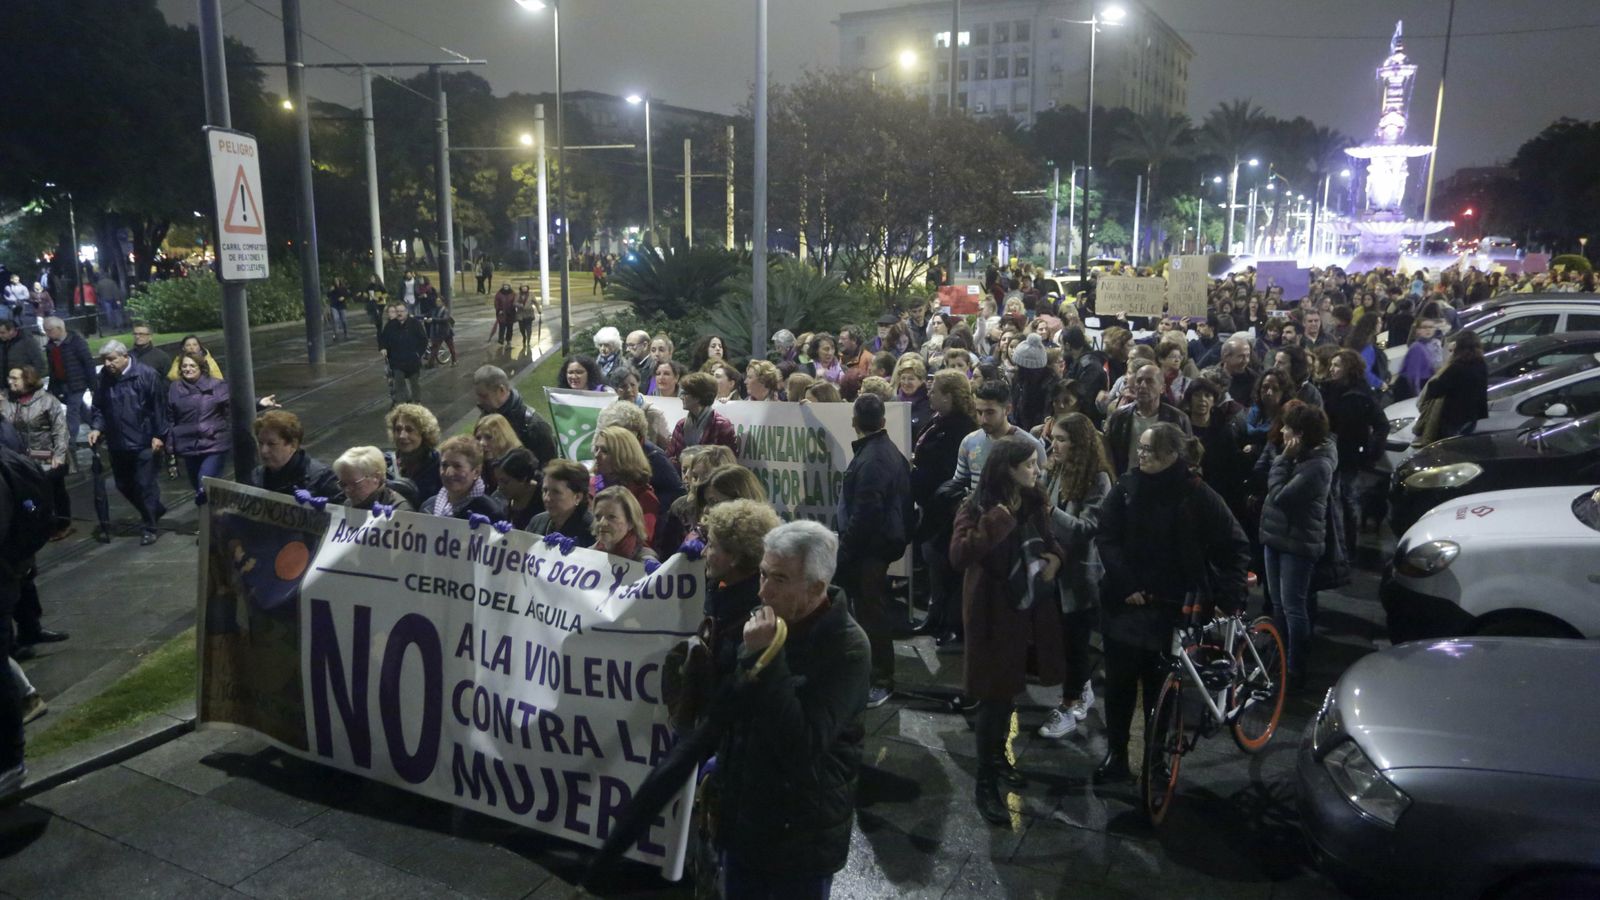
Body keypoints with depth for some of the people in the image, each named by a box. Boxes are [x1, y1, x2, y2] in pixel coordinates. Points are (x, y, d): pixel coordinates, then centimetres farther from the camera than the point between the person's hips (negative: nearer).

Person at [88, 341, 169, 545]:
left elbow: (159, 406, -10)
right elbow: (98, 407, 12)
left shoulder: (146, 374, -11)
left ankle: (150, 527, 10)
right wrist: (96, 427, -5)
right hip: (117, 444, 6)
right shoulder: (103, 378, 3)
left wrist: (159, 435, -11)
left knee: (145, 485, -1)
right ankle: (156, 509, 35)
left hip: (143, 442, -6)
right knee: (123, 485, 15)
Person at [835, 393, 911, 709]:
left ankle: (882, 680, 5)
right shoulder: (889, 451, 9)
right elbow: (901, 501, 17)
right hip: (882, 540, 10)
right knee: (872, 608, 19)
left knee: (871, 611, -3)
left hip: (869, 545, -10)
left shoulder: (871, 460, -23)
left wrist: (844, 550, -18)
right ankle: (877, 671, 31)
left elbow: (864, 513, -25)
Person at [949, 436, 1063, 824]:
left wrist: (1054, 556, -2)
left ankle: (997, 757, 39)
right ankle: (985, 785, 7)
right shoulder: (978, 507, -17)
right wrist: (993, 525, -36)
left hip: (1029, 609, 7)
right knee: (994, 697, -3)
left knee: (1009, 691, 20)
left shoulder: (1034, 502, 2)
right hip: (995, 614, -7)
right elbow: (958, 556, -29)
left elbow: (1047, 540, 20)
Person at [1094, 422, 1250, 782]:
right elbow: (1106, 538, -4)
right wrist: (1126, 585, -13)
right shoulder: (1125, 488, -1)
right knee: (1119, 682, 8)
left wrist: (1227, 592, -10)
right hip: (1125, 604, 2)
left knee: (1160, 687, 7)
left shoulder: (1196, 495, -7)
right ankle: (1115, 755, 23)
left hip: (1170, 608, -2)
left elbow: (1236, 544, -2)